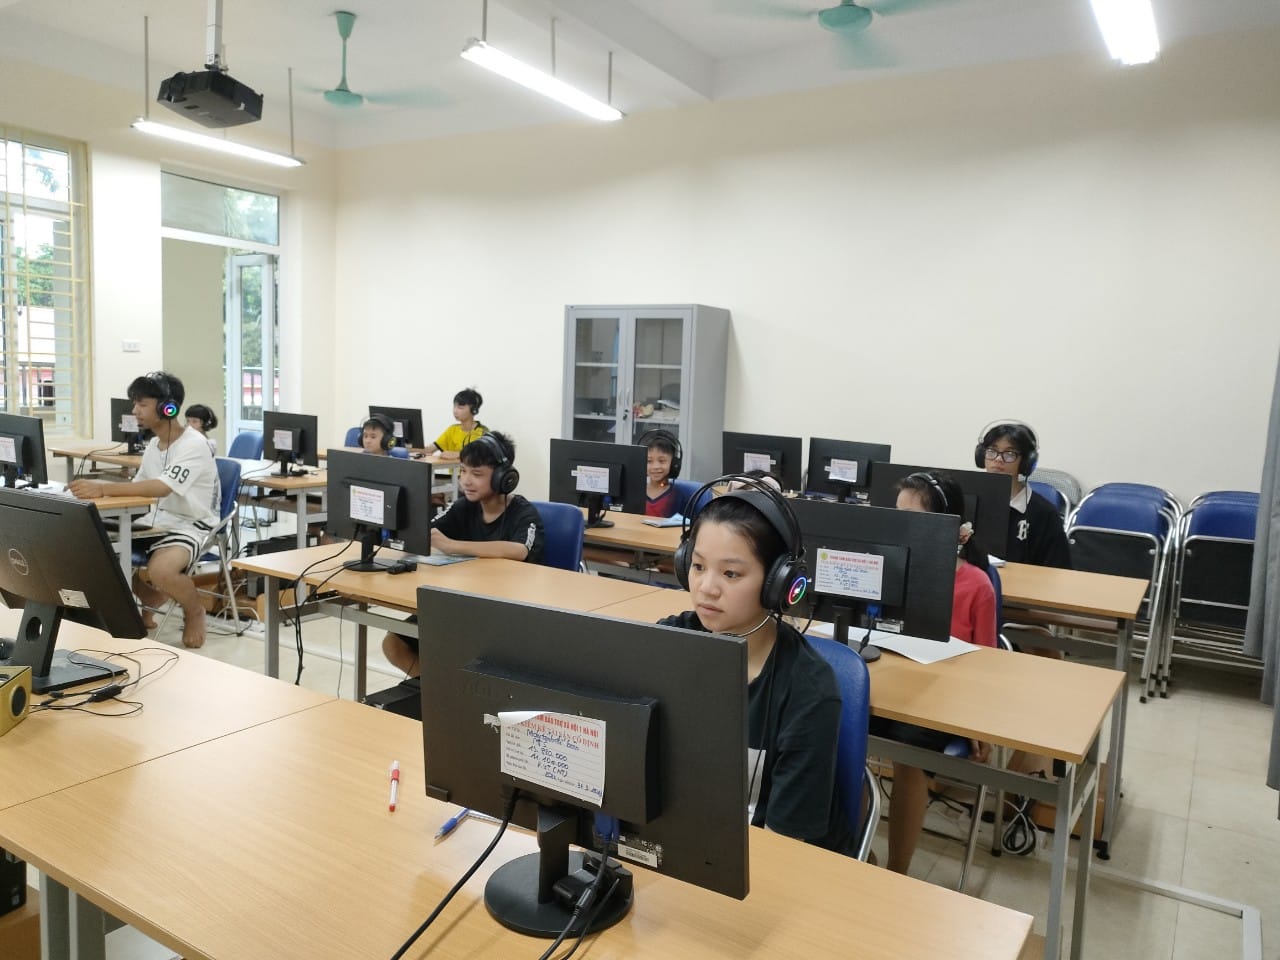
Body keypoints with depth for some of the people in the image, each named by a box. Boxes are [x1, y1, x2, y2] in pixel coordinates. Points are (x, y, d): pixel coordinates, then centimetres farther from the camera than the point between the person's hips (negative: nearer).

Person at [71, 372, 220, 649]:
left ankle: (194, 612, -1)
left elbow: (161, 488, -32)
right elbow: (140, 486, 11)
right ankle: (147, 606, 17)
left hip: (193, 527, -9)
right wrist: (101, 487, -7)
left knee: (160, 570, -34)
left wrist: (104, 489, -38)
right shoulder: (153, 444, 9)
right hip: (160, 523, 9)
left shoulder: (193, 445, -19)